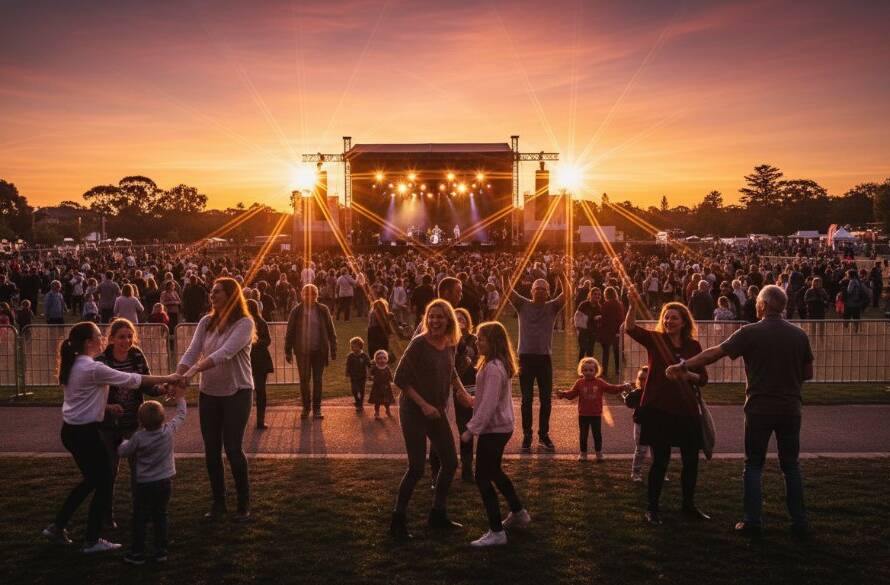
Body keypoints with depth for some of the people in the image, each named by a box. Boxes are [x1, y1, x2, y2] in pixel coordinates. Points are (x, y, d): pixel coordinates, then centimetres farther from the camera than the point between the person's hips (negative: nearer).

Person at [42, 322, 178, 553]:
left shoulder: (73, 365, 8)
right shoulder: (93, 368, -20)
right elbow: (131, 380, -17)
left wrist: (108, 407, 6)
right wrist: (167, 378, -10)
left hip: (71, 430, 9)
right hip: (85, 433, -9)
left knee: (91, 480, 22)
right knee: (104, 483, 3)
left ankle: (57, 527, 28)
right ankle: (92, 540, 12)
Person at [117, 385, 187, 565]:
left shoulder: (138, 437, -16)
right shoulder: (169, 431, -9)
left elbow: (122, 452, -2)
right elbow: (181, 416, 9)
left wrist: (125, 442, 19)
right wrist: (180, 398, 22)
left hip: (144, 484, -3)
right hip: (165, 482, 3)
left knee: (140, 519, 8)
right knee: (160, 516, 13)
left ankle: (138, 553, 14)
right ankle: (161, 551, 17)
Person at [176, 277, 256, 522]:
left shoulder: (244, 323, -14)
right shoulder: (206, 322, 4)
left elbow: (225, 353, -27)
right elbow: (191, 352, -5)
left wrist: (194, 370, -37)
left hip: (236, 392, -5)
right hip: (208, 392, 5)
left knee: (232, 448, -5)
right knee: (211, 449, 9)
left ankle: (244, 504, 12)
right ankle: (218, 502, 23)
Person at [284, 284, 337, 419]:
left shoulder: (323, 310, -1)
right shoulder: (297, 311, -2)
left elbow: (331, 331, 3)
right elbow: (290, 332, 3)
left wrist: (333, 350, 0)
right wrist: (288, 351, 1)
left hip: (319, 351, 0)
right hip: (302, 351, 0)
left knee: (318, 380, 6)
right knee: (304, 379, 4)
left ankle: (316, 408, 15)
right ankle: (306, 407, 20)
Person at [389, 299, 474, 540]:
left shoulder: (450, 344, 2)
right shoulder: (419, 344, -18)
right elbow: (400, 379, -18)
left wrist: (463, 393, 12)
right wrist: (423, 405, -21)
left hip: (436, 411, 8)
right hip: (413, 411, -7)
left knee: (450, 462, 11)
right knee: (417, 467, -8)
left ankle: (438, 515, 27)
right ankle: (398, 520, 6)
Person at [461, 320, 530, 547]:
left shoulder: (493, 368, -22)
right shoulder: (501, 365, 9)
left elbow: (488, 404, -25)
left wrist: (471, 429, -22)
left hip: (493, 429, -10)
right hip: (501, 426, 10)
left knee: (483, 477, -4)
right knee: (494, 471, 25)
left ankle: (496, 532, 0)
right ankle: (518, 513, 40)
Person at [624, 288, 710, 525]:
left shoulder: (694, 346, 5)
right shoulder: (655, 339, -2)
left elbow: (703, 378, 8)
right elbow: (630, 328, -20)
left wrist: (689, 375, -13)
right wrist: (633, 304, -36)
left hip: (686, 410, 3)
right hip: (658, 408, -3)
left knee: (691, 459, 9)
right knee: (660, 459, -1)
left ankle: (689, 505, 28)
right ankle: (652, 508, 15)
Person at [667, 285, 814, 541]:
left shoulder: (750, 333, -10)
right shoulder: (799, 335, 1)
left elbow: (715, 353, -10)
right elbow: (808, 373, 8)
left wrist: (684, 366, -2)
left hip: (759, 407, -3)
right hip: (790, 409, 3)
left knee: (754, 465, 10)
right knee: (791, 466, 14)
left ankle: (753, 521, 9)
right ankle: (800, 522, 16)